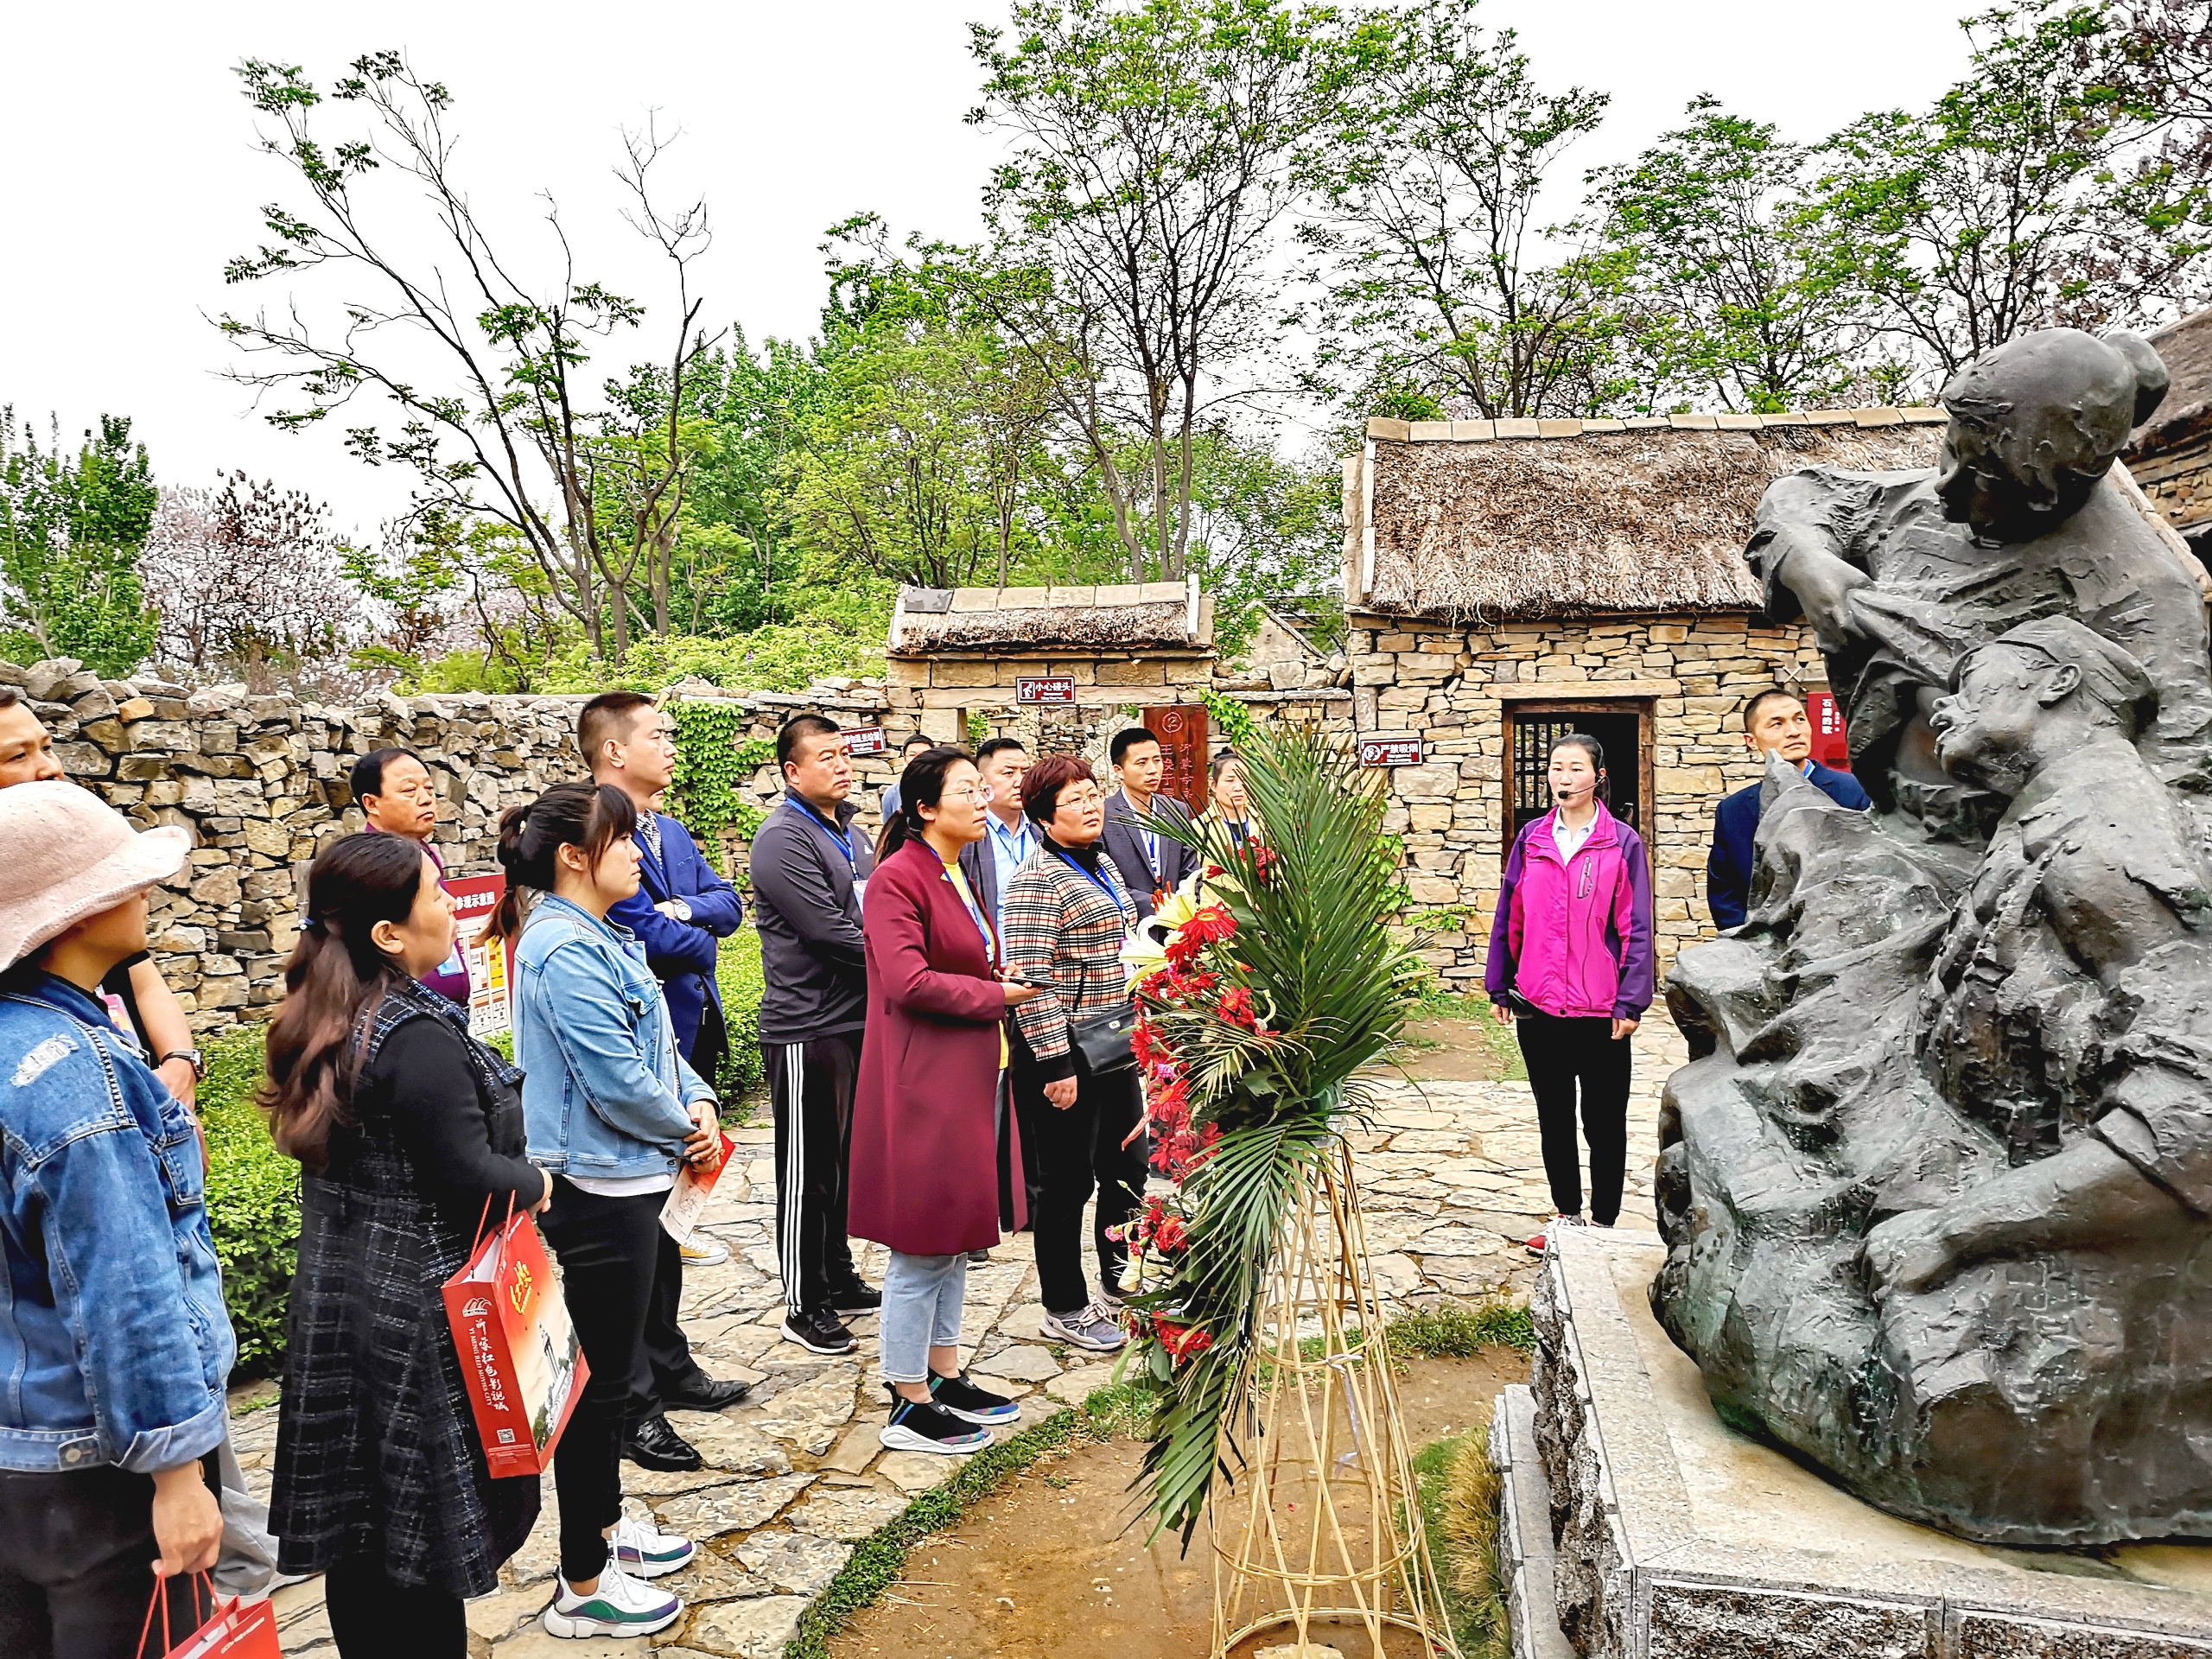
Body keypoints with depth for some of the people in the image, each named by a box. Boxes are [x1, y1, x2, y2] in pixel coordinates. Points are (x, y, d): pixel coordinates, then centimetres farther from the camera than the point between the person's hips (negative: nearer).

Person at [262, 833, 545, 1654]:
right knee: (425, 1530, 6)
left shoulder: (326, 1024, 4)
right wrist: (537, 1181, -4)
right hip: (419, 1316, -8)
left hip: (339, 1305, 8)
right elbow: (472, 1178, -23)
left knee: (358, 1531, 19)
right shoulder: (418, 1039, -23)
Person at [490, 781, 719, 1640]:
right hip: (598, 1190, -10)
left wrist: (699, 1103, -3)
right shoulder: (565, 950, -22)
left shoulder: (604, 939, 9)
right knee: (603, 1383, 3)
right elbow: (616, 1081, -24)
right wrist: (686, 1130, -8)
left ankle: (605, 1525, 40)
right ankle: (582, 1587, 18)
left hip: (626, 1181, 10)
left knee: (615, 1373, 22)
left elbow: (659, 1044, 14)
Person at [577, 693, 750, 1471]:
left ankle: (668, 1364, 33)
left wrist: (686, 912, -12)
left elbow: (727, 904, 8)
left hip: (688, 1043, 9)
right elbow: (650, 936, -24)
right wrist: (700, 940, -5)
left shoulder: (671, 831, 13)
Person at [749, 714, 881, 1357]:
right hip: (808, 1029, -8)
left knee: (843, 1161, 18)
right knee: (807, 1171, 2)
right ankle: (804, 1306, 13)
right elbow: (831, 933, -21)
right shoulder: (783, 839, -14)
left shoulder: (850, 832, 14)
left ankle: (838, 1279, 32)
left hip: (860, 1021, 8)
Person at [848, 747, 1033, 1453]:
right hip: (923, 1084, -10)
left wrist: (1000, 984, 2)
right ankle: (908, 1407, 13)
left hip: (968, 1078, 10)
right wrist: (998, 994, -13)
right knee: (922, 1249, 0)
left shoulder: (956, 877, 14)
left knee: (955, 1240, 17)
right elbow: (909, 981, -23)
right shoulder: (897, 879, -15)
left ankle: (945, 1379, 30)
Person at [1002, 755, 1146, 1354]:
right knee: (1069, 1184, 4)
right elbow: (1030, 979, -21)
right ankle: (1065, 1310, 19)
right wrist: (1055, 1065, -22)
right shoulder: (1037, 882, -16)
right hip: (1064, 1058, -9)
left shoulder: (1103, 866, 12)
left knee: (1128, 1169, 17)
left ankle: (1119, 1286, 35)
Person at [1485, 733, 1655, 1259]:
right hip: (1538, 1006, 3)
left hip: (1601, 1009, -3)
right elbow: (1510, 917, 9)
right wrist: (1500, 987, 9)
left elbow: (1636, 929, -5)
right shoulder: (1531, 840, 5)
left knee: (1604, 1121, 8)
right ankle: (1567, 1213, 29)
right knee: (1553, 1117, 14)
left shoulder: (1622, 843, -4)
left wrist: (1630, 1002, -9)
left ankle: (1603, 1222, 22)